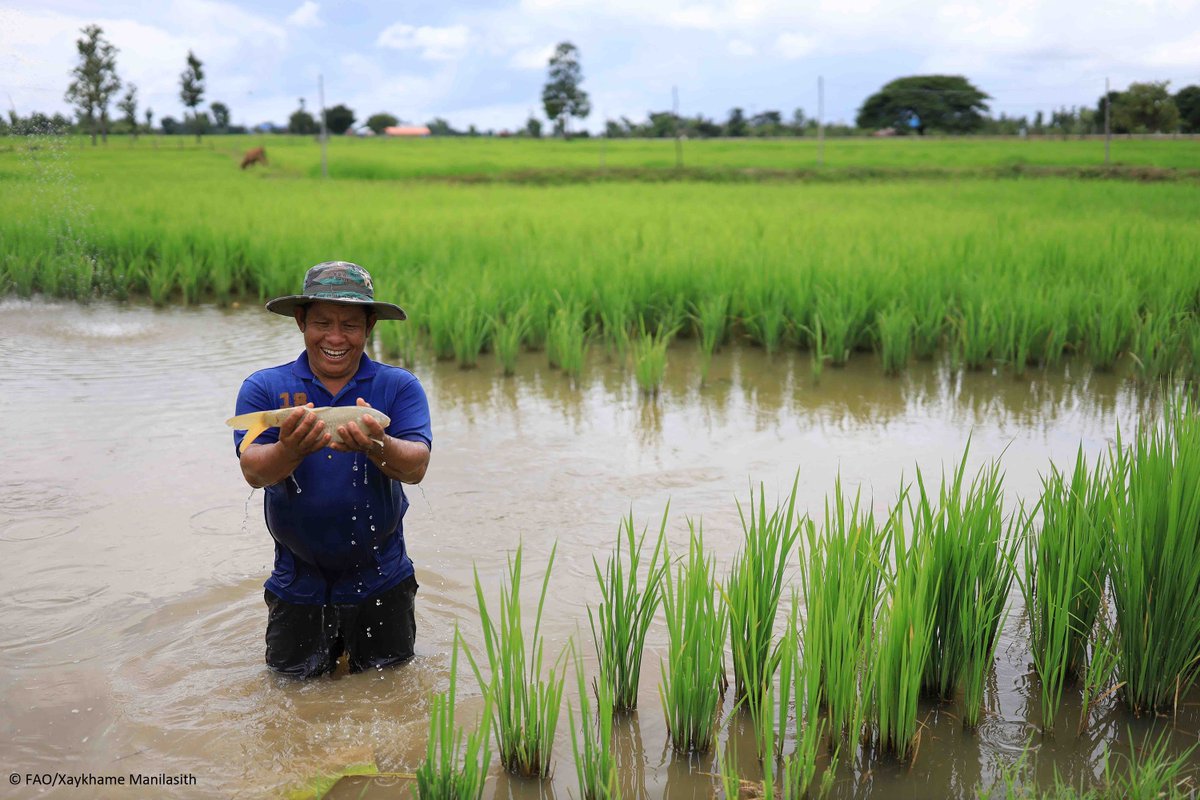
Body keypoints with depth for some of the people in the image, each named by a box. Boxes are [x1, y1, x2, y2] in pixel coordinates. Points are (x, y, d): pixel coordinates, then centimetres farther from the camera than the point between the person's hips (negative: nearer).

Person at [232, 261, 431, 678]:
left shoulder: (399, 386, -6)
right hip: (298, 579, 1)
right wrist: (290, 449, -41)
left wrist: (377, 446, -42)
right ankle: (328, 643, 42)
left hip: (380, 578, 0)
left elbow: (416, 466, -20)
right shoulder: (264, 388, -5)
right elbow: (254, 472, -18)